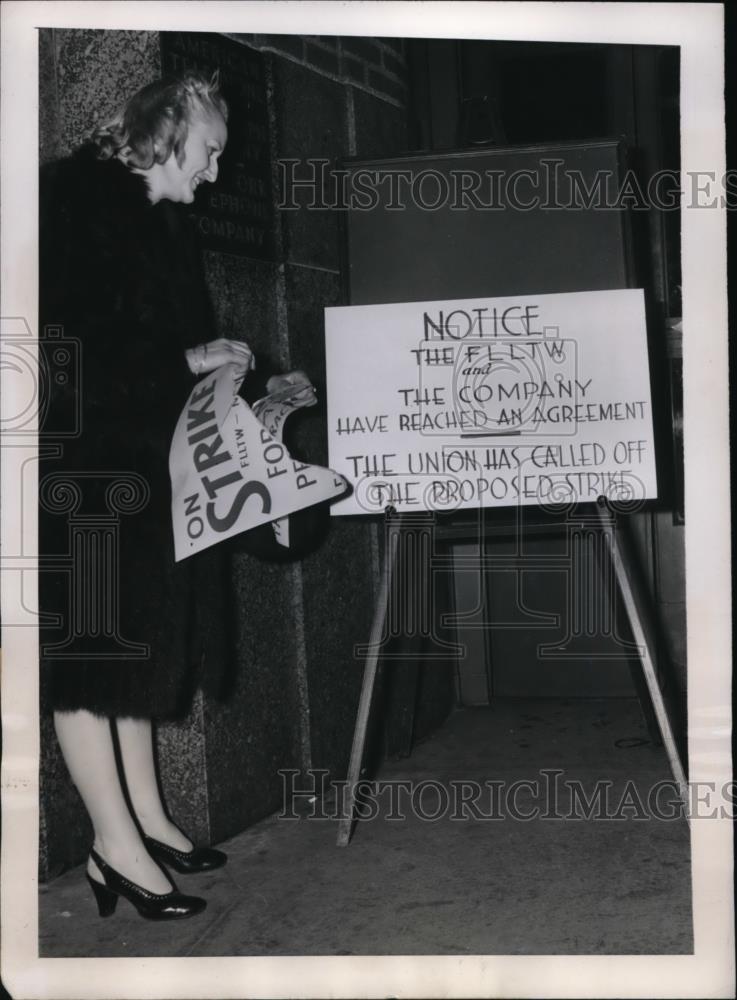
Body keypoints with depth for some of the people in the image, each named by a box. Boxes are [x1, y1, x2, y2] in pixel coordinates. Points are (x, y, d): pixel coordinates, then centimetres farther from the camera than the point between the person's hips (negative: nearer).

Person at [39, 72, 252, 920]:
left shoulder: (164, 220, 18)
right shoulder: (76, 194, -8)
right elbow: (77, 333, -18)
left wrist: (218, 366, 5)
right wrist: (187, 360, -16)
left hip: (150, 462, 9)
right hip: (86, 458, -9)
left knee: (138, 637, 11)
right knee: (94, 642, -3)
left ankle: (143, 817, 20)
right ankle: (117, 843, 3)